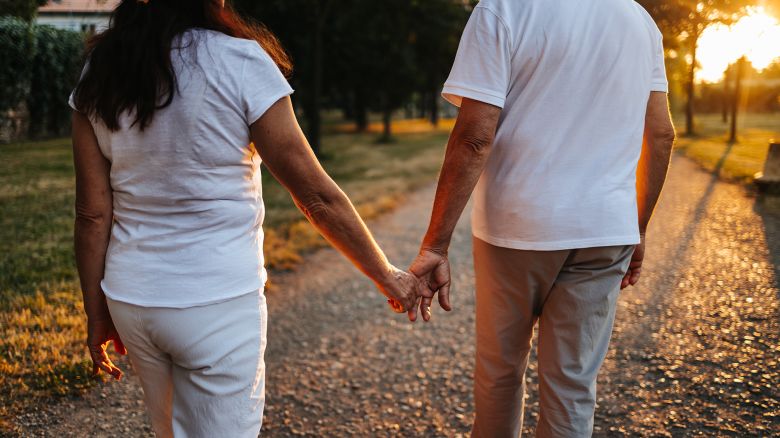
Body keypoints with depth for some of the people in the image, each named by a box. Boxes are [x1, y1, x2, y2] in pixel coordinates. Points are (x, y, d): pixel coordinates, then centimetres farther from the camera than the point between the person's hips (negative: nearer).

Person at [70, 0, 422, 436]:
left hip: (130, 299, 6)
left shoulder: (100, 71, 0)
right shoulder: (239, 61, -14)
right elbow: (317, 195, -11)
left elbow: (93, 214, 1)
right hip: (218, 306, -5)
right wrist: (388, 276, 0)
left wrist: (97, 313, 11)